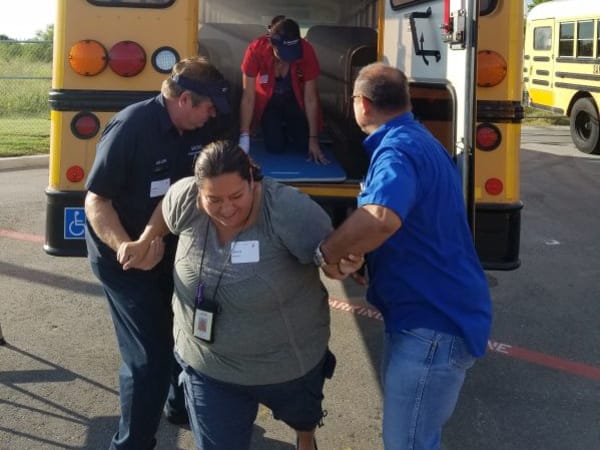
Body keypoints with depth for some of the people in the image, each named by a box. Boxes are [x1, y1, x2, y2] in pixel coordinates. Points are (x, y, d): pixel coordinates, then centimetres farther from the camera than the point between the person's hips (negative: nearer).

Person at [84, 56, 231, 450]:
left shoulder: (197, 129, -3)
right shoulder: (130, 128, -24)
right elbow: (96, 200, -23)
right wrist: (124, 245, -39)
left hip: (174, 250, 8)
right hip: (127, 260, -8)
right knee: (149, 356, -8)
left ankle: (183, 406, 45)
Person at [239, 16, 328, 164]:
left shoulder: (306, 51, -32)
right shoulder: (256, 50, -35)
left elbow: (310, 98, -22)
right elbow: (248, 96, -28)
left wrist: (313, 139, -21)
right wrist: (244, 138, -31)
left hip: (294, 99, 1)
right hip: (268, 100, -1)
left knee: (302, 146, -9)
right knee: (275, 147, -14)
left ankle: (288, 129, 25)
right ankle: (278, 130, 21)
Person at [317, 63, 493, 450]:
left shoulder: (398, 149, -22)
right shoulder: (416, 140, 13)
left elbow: (381, 218, -44)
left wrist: (328, 253, -27)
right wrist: (359, 253, 16)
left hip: (433, 322, -11)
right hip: (438, 310, 11)